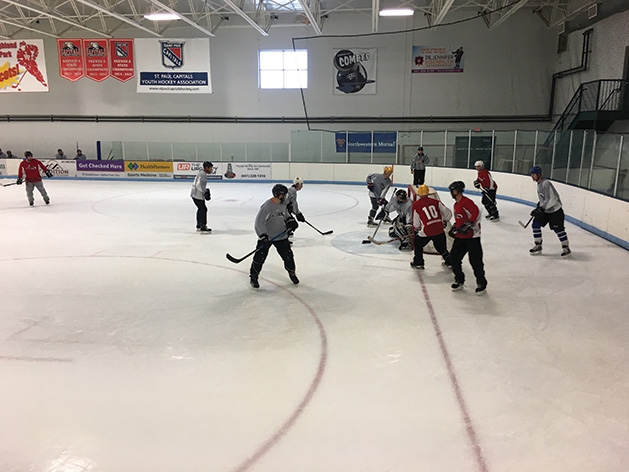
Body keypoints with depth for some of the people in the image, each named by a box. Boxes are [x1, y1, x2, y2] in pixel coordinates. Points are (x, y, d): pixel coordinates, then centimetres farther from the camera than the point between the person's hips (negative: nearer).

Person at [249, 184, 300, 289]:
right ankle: (253, 276, 16)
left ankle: (292, 272, 32)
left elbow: (286, 214, 21)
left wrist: (291, 221, 2)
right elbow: (259, 222, -22)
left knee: (288, 255, 9)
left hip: (281, 236, 6)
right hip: (266, 237, -6)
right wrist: (262, 235, -28)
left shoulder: (283, 204, 0)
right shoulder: (267, 206, -22)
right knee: (260, 257, -2)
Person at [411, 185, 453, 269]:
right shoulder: (435, 202, 8)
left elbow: (416, 223, 5)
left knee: (418, 243, 22)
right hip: (439, 229, 3)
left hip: (427, 231, -3)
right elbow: (448, 213, 7)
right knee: (441, 247, 25)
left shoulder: (416, 205, 0)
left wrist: (416, 230, 26)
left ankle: (418, 263, 22)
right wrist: (444, 222, 27)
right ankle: (449, 262, 33)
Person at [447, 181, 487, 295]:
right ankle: (459, 280, 22)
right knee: (454, 258, 7)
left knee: (475, 260, -4)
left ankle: (481, 283, 11)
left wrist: (468, 225, -28)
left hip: (472, 236, -9)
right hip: (460, 237, 9)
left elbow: (476, 213, -25)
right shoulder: (456, 205, 16)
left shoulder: (466, 202, -15)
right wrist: (454, 228, 18)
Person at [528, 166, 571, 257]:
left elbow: (551, 200, -31)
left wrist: (540, 208, -34)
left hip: (555, 210, -9)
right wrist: (539, 204, 16)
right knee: (536, 224, 1)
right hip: (545, 210, 9)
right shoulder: (539, 183, 6)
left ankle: (566, 248, 11)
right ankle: (538, 246, 11)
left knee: (558, 229, -4)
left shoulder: (546, 184, -24)